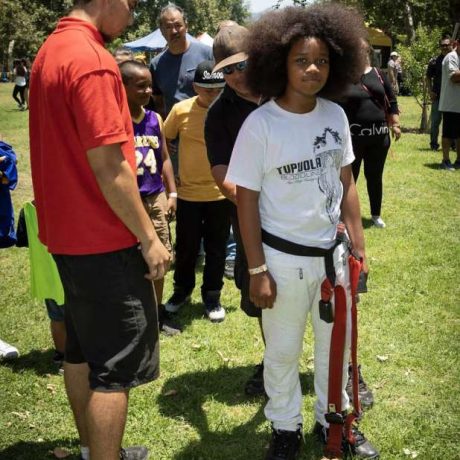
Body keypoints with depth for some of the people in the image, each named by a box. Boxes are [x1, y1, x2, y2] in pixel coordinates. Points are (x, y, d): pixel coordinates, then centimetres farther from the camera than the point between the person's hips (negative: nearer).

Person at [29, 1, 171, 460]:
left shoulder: (50, 50, 11)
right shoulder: (92, 60, -20)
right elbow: (107, 166, -23)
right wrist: (148, 238, -15)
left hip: (67, 232, 10)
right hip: (103, 239, -10)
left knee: (81, 350, 18)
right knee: (115, 366, 0)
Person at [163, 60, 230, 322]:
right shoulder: (181, 110, -7)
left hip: (221, 194, 0)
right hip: (188, 193, 0)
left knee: (216, 249, 10)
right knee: (186, 247, 12)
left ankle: (212, 297, 27)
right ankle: (182, 289, 35)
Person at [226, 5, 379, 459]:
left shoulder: (335, 115, -2)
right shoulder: (260, 124, -15)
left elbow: (346, 182, 8)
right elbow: (246, 199, -11)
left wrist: (358, 243, 6)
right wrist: (257, 270, -11)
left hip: (332, 252, 5)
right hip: (284, 257, -4)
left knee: (337, 343, 19)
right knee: (282, 351, 12)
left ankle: (334, 421, 40)